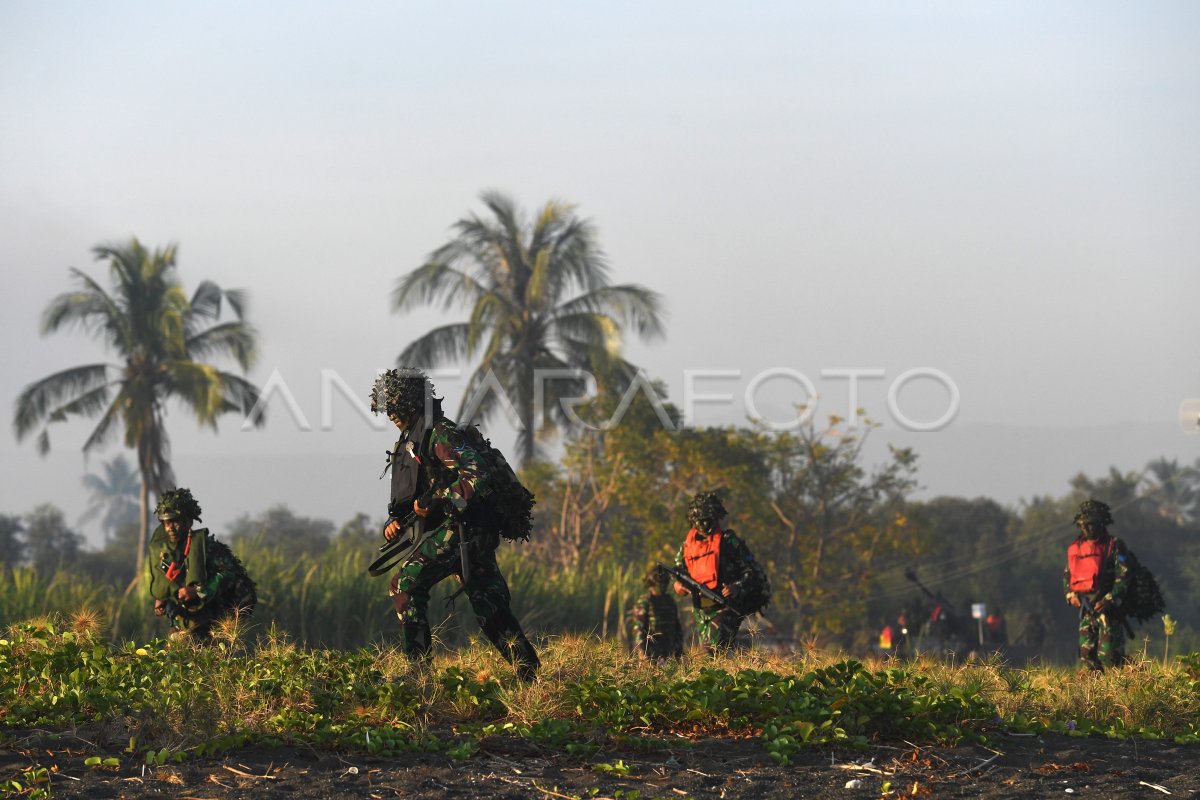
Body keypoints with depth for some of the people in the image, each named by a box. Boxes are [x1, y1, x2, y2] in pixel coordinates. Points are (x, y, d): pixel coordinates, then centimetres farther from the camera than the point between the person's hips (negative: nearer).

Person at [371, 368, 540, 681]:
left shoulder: (442, 435, -12)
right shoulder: (412, 438, 19)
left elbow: (479, 476, -24)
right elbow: (410, 492, 24)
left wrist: (436, 501, -21)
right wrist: (395, 520, 5)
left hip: (460, 529, -10)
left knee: (406, 584, -12)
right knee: (488, 604, 9)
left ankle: (418, 664, -13)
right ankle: (528, 671, 9)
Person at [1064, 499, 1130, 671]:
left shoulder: (1114, 546, -6)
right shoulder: (1075, 548, 12)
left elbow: (1123, 576, -11)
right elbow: (1067, 575, 21)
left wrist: (1109, 600, -21)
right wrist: (1071, 595, 2)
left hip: (1108, 609, -6)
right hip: (1086, 610, 6)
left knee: (1108, 655, -12)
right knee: (1087, 654, 5)